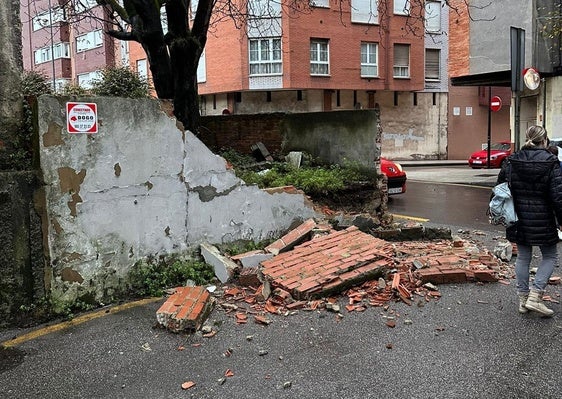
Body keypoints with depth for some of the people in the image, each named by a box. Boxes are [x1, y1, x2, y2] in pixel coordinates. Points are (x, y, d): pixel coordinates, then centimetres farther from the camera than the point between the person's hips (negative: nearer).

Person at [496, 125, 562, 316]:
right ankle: (535, 296, 1)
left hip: (518, 220, 4)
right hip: (542, 221, -4)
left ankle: (523, 298, 20)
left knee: (523, 257, 14)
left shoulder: (512, 161, 1)